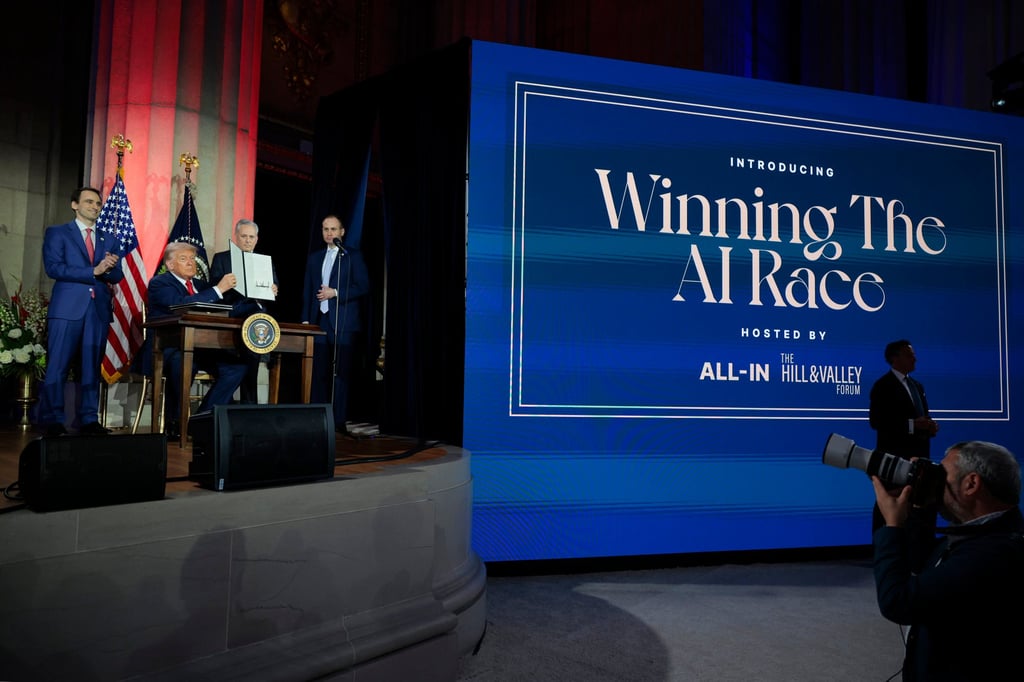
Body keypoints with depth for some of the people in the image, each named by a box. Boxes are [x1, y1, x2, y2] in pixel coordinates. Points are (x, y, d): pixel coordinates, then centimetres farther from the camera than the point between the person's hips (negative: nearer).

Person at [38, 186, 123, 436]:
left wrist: (110, 268, -12)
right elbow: (53, 268, -6)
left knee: (92, 368, 4)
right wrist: (93, 271, -12)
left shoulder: (109, 240, 19)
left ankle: (89, 420, 7)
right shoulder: (56, 233, 8)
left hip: (99, 309, 4)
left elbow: (117, 277, 12)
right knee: (57, 367, -5)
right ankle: (52, 421, 1)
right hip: (67, 308, -4)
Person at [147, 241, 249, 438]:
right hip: (168, 348, -6)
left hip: (199, 348, 7)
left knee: (237, 366, -14)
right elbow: (182, 304, -21)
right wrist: (218, 289, -23)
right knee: (182, 363, -39)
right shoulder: (159, 283, 0)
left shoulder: (201, 285, 21)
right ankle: (174, 423, -19)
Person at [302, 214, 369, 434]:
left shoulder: (353, 256, 4)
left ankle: (339, 421, 0)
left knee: (340, 373, -3)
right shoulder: (314, 258, 17)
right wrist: (305, 319, 8)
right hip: (319, 321, 4)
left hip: (343, 323, -4)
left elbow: (363, 286, -5)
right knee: (319, 373, 4)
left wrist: (335, 293, -13)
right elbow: (307, 290, 16)